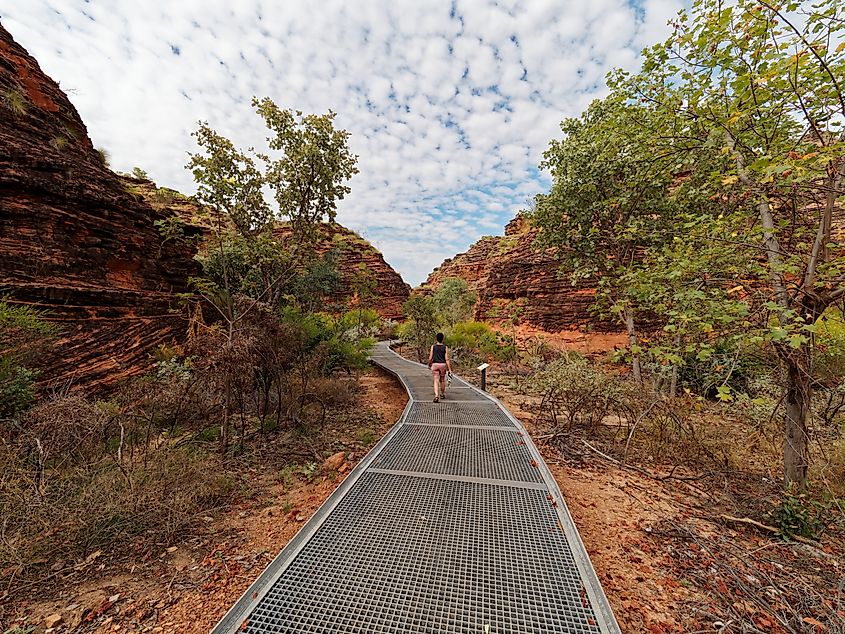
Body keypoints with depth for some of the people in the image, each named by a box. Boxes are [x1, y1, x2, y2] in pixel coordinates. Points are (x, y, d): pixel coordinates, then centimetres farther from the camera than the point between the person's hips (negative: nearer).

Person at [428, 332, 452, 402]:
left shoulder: (433, 347, -4)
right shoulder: (445, 348, -5)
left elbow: (430, 358, -3)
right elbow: (447, 359, -8)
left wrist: (429, 364, 16)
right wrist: (449, 369, -6)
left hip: (435, 364, -1)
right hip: (443, 365, 1)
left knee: (436, 381, -2)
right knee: (442, 380, 19)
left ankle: (436, 396, -18)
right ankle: (442, 394, 35)